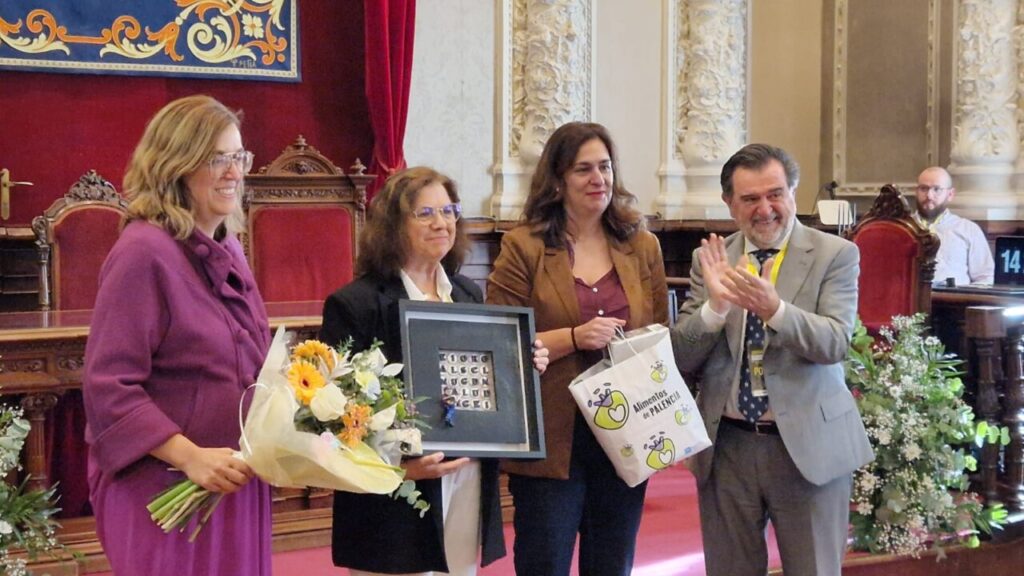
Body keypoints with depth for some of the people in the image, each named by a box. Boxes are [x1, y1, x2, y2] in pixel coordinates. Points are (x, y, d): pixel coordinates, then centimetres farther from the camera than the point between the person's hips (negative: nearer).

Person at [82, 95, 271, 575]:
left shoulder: (227, 250, 10)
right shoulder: (144, 252, -16)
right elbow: (108, 388, -20)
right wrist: (190, 457, -27)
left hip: (233, 480, 8)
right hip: (165, 490, -8)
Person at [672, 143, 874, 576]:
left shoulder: (835, 255, -3)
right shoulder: (710, 259, 5)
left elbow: (835, 343, -15)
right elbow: (682, 358, -1)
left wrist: (774, 308, -31)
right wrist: (715, 304, -18)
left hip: (807, 446, -3)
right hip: (726, 447, 3)